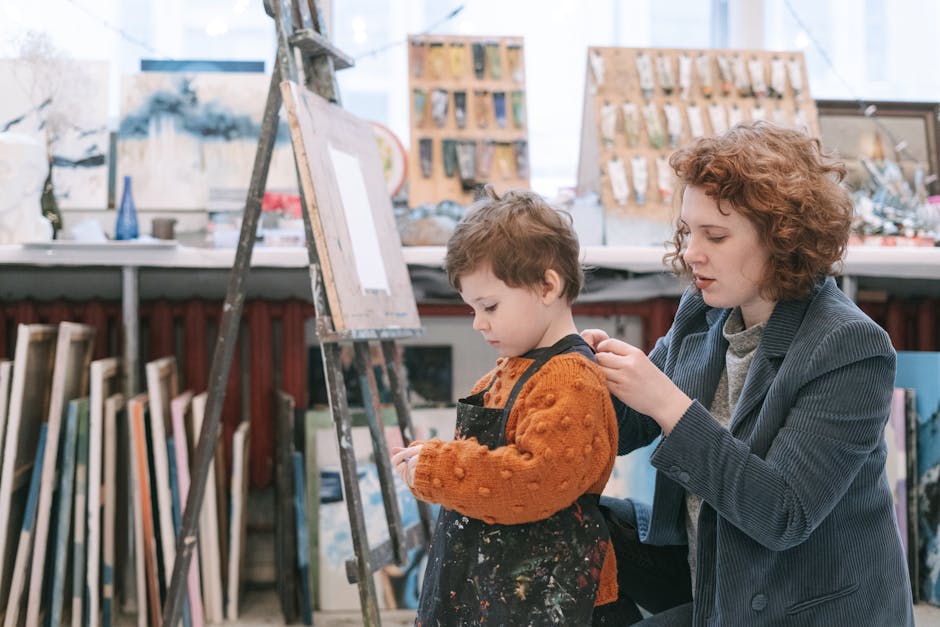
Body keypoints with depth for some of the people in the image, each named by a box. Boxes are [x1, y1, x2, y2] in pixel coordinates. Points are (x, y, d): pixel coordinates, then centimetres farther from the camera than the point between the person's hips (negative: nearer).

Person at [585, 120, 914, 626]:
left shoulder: (850, 349, -21)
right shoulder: (700, 315, -1)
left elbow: (783, 517, -27)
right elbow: (628, 429, 7)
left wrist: (668, 403, -32)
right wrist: (602, 371, -15)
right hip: (702, 566, 7)